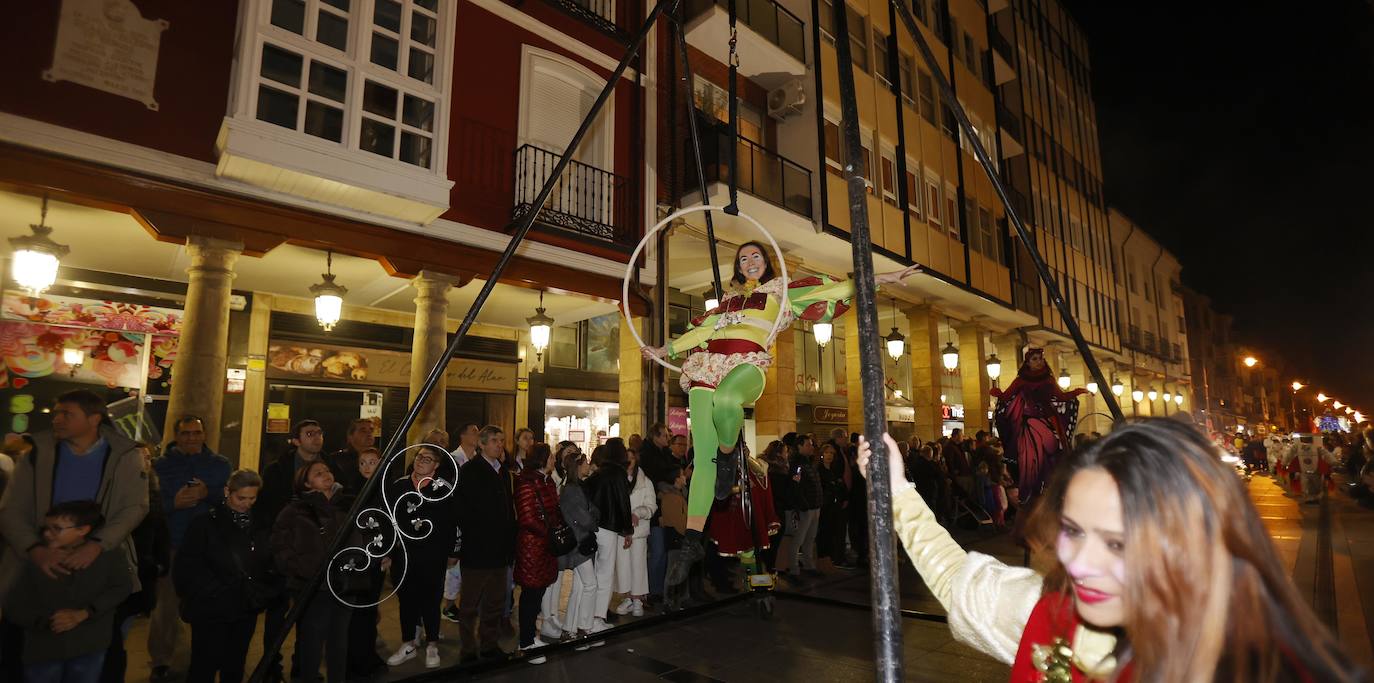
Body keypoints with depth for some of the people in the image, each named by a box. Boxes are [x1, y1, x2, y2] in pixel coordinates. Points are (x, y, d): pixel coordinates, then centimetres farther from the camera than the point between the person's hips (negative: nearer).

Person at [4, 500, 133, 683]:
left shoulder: (110, 554, -12)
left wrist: (83, 614, -17)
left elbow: (122, 586, -7)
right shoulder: (37, 561, -11)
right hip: (43, 648, 1)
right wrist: (47, 621, -18)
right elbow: (13, 608, -4)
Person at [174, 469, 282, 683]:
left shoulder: (260, 525, 5)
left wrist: (265, 593, -2)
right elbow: (187, 567, -10)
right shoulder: (206, 522, -7)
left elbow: (271, 564, 10)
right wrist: (213, 594, -15)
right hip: (211, 610, -4)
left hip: (246, 611, 4)